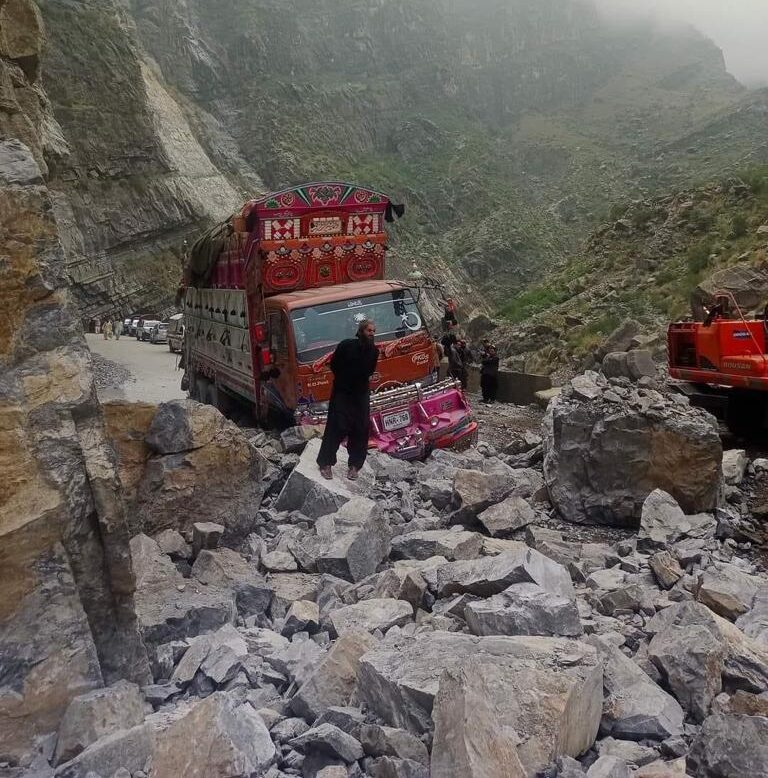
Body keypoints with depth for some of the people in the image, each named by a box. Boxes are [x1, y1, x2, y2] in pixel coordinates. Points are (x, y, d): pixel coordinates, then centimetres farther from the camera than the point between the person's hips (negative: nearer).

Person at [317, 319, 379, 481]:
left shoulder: (373, 350, -1)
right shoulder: (346, 345, -13)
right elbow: (334, 365, -2)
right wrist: (344, 379, 2)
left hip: (361, 394, 4)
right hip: (342, 393, -4)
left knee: (361, 430, 3)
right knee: (336, 428, -5)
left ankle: (354, 465, 15)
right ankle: (325, 463, 5)